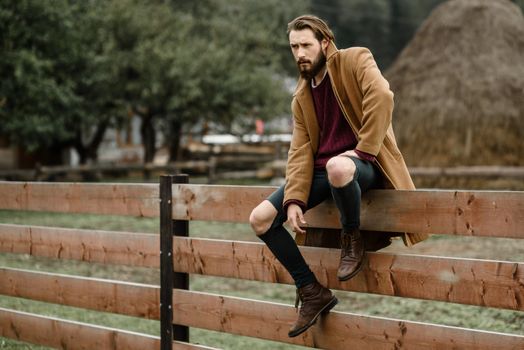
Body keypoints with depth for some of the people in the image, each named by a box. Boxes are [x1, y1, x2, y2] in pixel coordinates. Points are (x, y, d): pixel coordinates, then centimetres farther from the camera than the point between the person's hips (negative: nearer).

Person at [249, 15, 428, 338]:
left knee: (338, 168, -44)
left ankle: (353, 237, -14)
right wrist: (294, 200, -9)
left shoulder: (355, 60, -3)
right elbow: (301, 150, 4)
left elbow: (382, 96, -23)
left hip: (362, 164, -7)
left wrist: (362, 150, -23)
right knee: (261, 219, -9)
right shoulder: (301, 96, 13)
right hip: (321, 170, 7)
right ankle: (312, 291, 0)